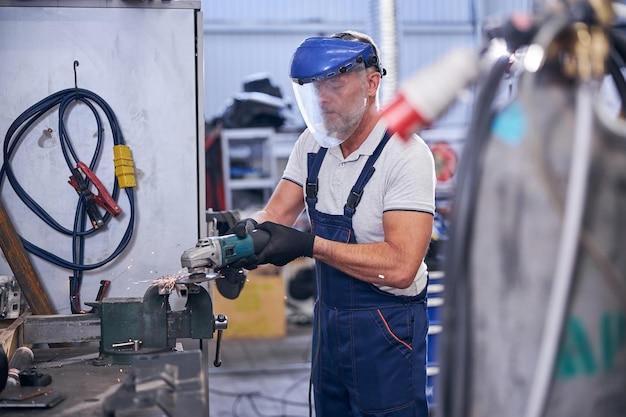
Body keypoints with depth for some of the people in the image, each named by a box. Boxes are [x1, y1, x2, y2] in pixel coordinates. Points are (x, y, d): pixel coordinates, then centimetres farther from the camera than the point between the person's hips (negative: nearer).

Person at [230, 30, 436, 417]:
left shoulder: (406, 155, -20)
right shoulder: (313, 143, 3)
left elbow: (400, 266, -28)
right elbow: (277, 213, 2)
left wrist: (309, 245, -31)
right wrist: (248, 228, -21)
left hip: (386, 329, -7)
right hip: (328, 317, 7)